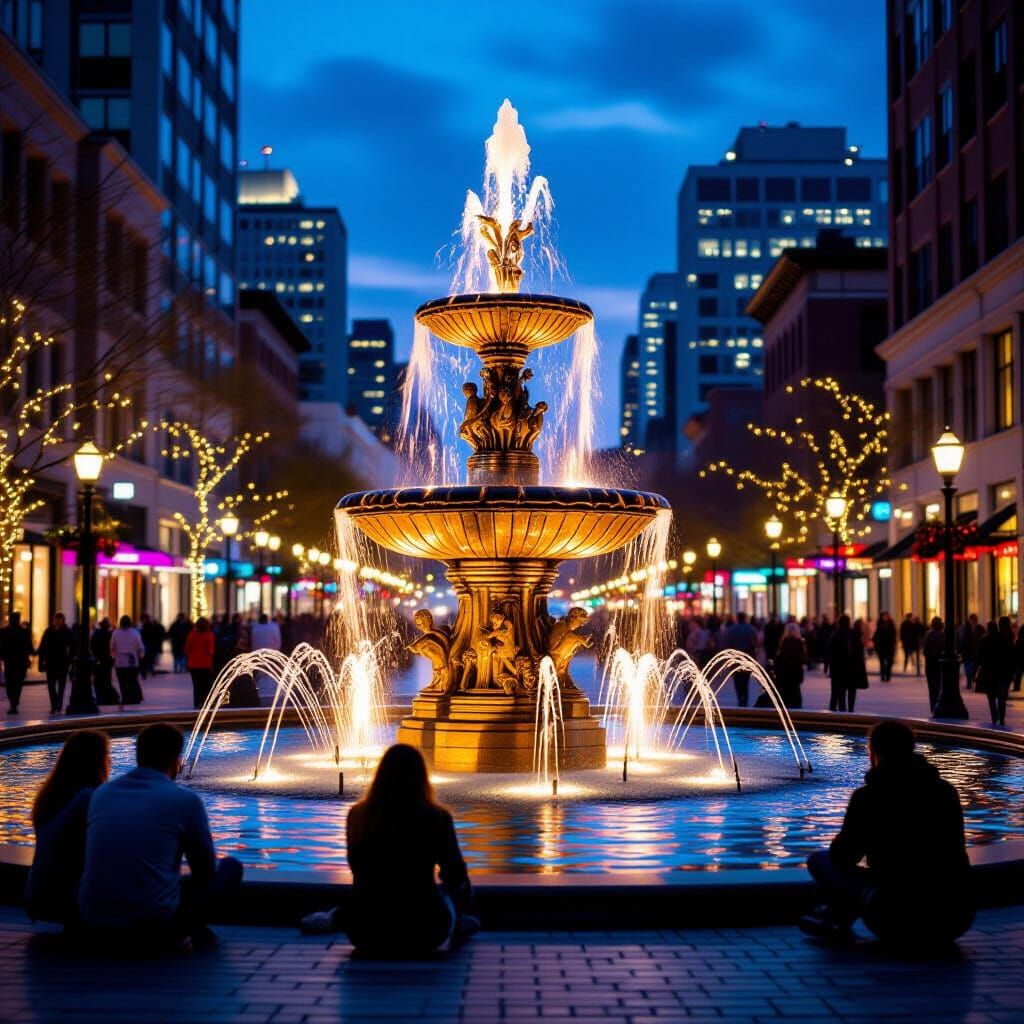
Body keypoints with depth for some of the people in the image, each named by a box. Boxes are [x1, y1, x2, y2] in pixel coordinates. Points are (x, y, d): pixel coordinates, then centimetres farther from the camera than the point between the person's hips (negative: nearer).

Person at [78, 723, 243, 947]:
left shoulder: (101, 793, 9)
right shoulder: (185, 800, -5)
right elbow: (206, 869, 7)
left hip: (93, 920, 5)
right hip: (153, 921, -5)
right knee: (231, 868, 15)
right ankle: (179, 932, 2)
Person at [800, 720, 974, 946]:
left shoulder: (869, 796, -4)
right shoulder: (946, 791, 10)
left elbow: (841, 857, 6)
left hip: (901, 925, -4)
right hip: (958, 921, 4)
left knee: (820, 861, 10)